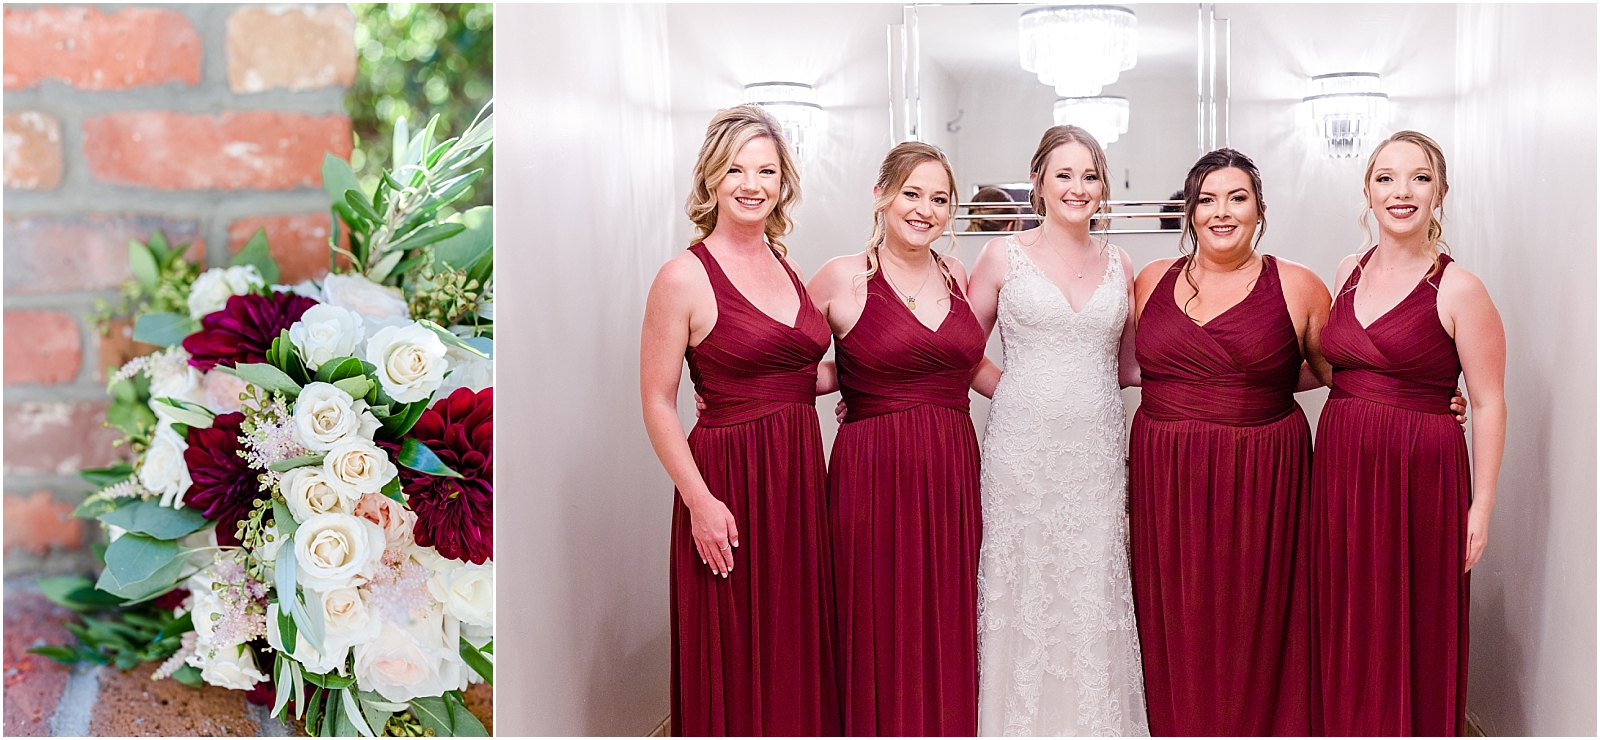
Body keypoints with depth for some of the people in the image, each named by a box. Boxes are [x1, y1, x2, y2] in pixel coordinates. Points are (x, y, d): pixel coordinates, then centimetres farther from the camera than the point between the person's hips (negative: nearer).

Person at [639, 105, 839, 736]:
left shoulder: (785, 267, 11)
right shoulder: (685, 276, -9)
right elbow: (658, 403, -10)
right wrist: (699, 500, -15)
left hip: (800, 475, 6)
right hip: (729, 482, -6)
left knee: (800, 651, 13)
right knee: (736, 659, 3)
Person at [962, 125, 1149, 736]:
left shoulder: (1119, 266, 11)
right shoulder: (1004, 256, 3)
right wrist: (1014, 389, -2)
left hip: (1097, 451, 2)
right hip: (1022, 449, -2)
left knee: (1093, 592, 2)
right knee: (1022, 587, 1)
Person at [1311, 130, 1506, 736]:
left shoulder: (1458, 290, -10)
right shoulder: (1350, 272, 8)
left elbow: (1488, 403, -9)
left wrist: (1481, 506, -11)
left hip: (1420, 473, -5)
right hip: (1341, 465, 5)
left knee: (1411, 629, 5)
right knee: (1346, 624, 13)